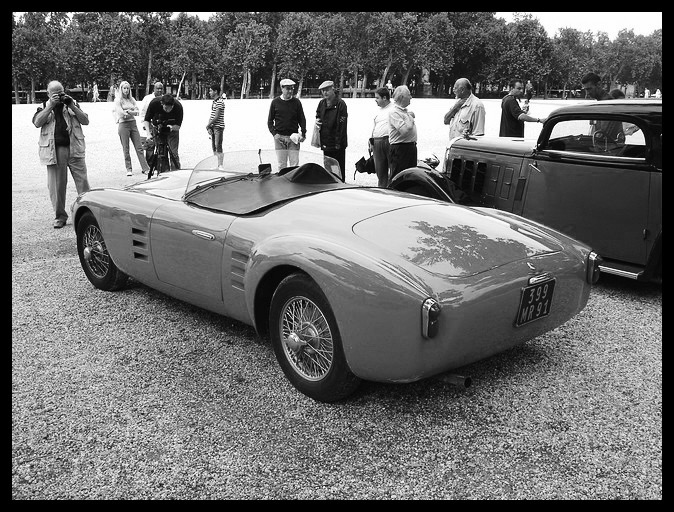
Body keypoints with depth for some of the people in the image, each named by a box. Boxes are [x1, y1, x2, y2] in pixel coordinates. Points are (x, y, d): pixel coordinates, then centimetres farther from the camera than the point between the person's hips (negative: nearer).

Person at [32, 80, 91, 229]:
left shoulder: (72, 104, 15)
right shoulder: (44, 107, 12)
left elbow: (85, 121, 4)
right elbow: (37, 123, -5)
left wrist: (71, 105, -6)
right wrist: (51, 106, -10)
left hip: (74, 149, 0)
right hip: (54, 150, 0)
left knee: (82, 181, -2)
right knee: (56, 185, 2)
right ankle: (59, 216, 12)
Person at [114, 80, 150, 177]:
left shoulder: (132, 99, 13)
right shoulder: (118, 100, 0)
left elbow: (137, 112, 1)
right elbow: (121, 113, -11)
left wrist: (128, 112, -13)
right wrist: (132, 112, -7)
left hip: (133, 124, 4)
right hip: (123, 124, -4)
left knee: (139, 147, 1)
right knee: (126, 149, 0)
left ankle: (145, 168, 0)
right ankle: (129, 169, 7)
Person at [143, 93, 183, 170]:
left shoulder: (178, 107, -29)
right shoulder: (154, 103, -27)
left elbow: (178, 126, -20)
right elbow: (147, 120, -16)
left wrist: (172, 127, -41)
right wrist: (148, 134, -29)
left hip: (172, 128, -1)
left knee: (173, 152, -10)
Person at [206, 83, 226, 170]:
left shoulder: (220, 102, -13)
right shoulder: (213, 102, 16)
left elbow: (216, 117, -16)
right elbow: (211, 115, 15)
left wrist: (208, 125, -8)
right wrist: (209, 127, 3)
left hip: (218, 127, -9)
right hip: (213, 127, 9)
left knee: (218, 146, -10)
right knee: (214, 147, 10)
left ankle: (220, 165, -7)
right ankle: (218, 164, 16)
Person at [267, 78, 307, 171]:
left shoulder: (296, 102, 4)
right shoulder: (275, 102, 4)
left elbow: (302, 119, 8)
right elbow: (270, 121, 9)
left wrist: (303, 134, -5)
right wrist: (274, 133, -5)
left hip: (293, 137, 0)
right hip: (279, 137, 0)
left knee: (295, 164, -2)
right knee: (281, 165, 4)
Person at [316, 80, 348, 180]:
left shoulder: (340, 104, -13)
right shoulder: (322, 103, 10)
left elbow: (342, 125, -17)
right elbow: (318, 115, 30)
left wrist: (338, 143, -19)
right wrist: (317, 120, 6)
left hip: (337, 144, -7)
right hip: (325, 142, 8)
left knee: (338, 168, -1)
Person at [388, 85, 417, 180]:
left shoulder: (406, 111, 15)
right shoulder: (394, 113, -15)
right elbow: (405, 130, -26)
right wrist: (410, 117, -11)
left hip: (411, 147, 9)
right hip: (399, 150, -9)